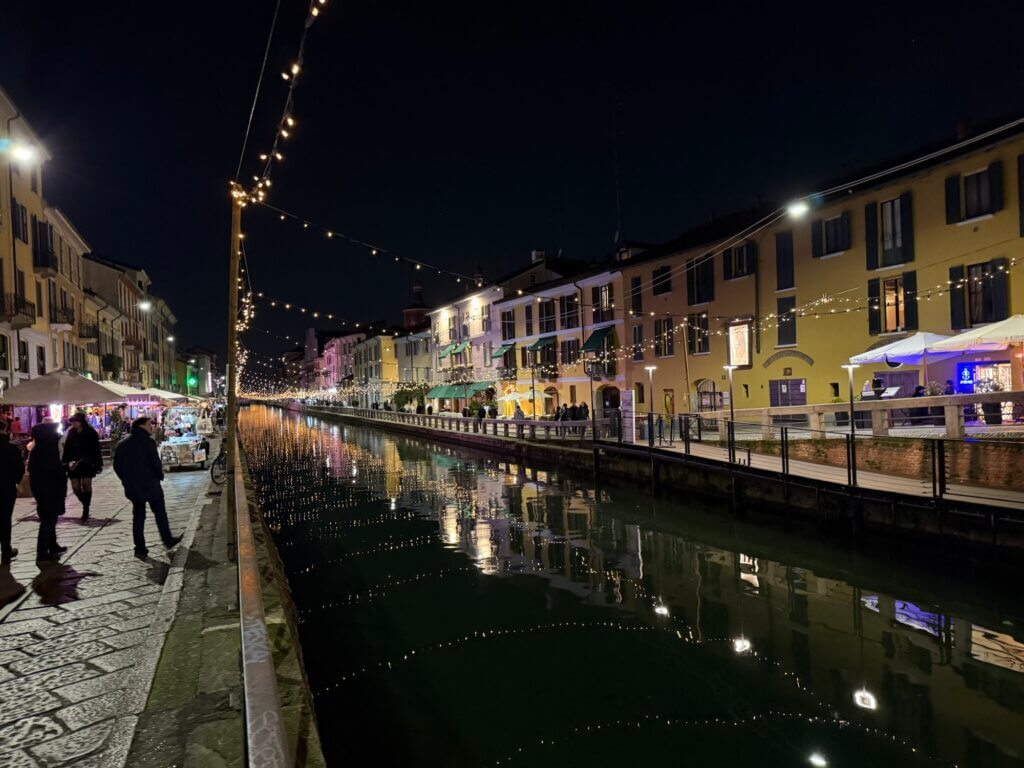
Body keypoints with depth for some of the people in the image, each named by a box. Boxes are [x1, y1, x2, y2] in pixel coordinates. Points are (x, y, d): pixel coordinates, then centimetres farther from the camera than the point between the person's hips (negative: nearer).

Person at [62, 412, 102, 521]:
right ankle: (85, 505, 25)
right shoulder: (71, 432, 6)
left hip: (87, 464, -4)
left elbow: (96, 450, -5)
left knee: (86, 485, -5)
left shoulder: (90, 433, -5)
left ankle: (86, 508, 8)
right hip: (74, 464, 4)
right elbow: (67, 449, 7)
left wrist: (98, 464, -8)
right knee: (75, 488, 2)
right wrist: (68, 462, -3)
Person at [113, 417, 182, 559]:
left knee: (138, 516, 10)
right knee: (160, 513, 9)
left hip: (132, 487, 6)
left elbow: (117, 466, 10)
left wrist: (127, 480, 18)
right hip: (150, 485, -6)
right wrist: (160, 475, 1)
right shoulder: (147, 442, -14)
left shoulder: (123, 444, 7)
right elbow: (155, 463, -17)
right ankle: (168, 541, 19)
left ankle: (140, 549, 10)